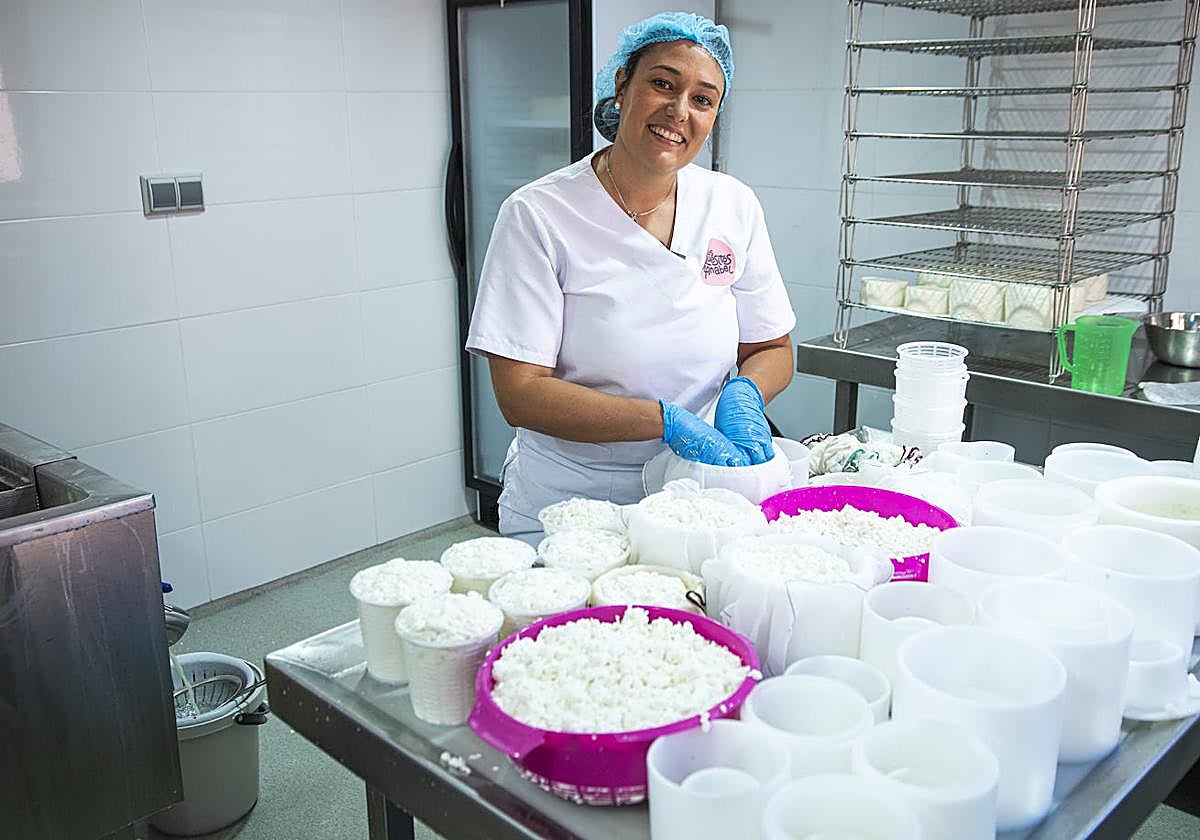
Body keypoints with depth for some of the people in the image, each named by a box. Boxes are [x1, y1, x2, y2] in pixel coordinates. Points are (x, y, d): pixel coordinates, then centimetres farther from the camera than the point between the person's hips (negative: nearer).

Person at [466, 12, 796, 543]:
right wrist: (667, 421, -23)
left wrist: (744, 393, -12)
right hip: (566, 506, -3)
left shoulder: (734, 206, 2)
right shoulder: (538, 215, -10)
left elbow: (772, 349, 11)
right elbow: (519, 394, -14)